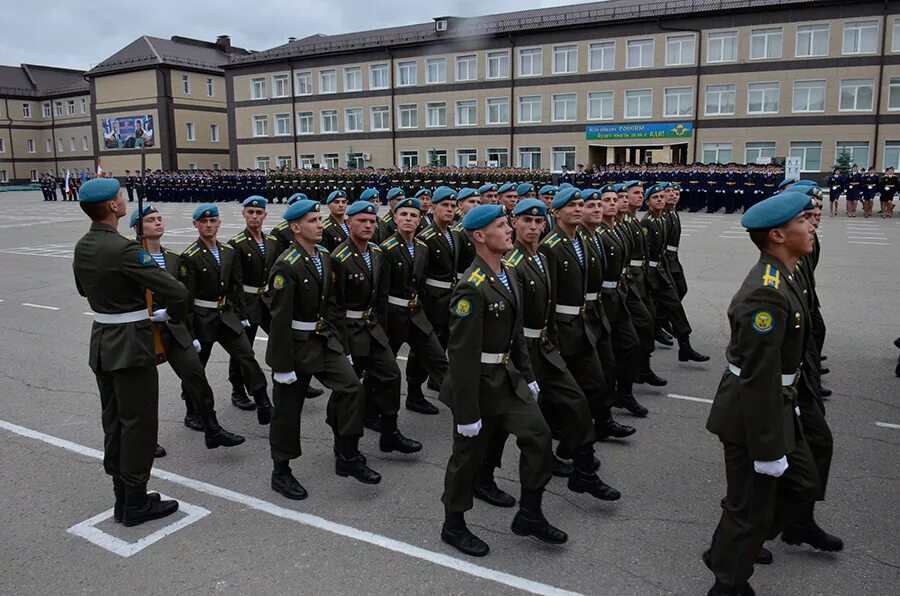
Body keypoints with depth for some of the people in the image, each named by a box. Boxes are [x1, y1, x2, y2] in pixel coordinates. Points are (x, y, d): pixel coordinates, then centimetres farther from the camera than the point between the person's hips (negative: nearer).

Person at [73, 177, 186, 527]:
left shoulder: (82, 247, 5)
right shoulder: (123, 249, -22)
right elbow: (175, 292, -24)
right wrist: (176, 315, -4)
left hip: (101, 343, 9)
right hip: (131, 346, -9)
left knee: (114, 421, 16)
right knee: (138, 423, 2)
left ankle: (122, 498, 27)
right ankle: (136, 503, 13)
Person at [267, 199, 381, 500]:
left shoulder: (325, 257, 5)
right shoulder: (286, 266, -18)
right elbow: (280, 318, -19)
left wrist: (342, 345, 12)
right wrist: (283, 365, -19)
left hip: (325, 339, 6)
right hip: (297, 344, -6)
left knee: (351, 387, -8)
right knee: (288, 409, 7)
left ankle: (347, 457, 6)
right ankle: (281, 472, 25)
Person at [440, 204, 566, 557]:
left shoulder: (507, 274, 5)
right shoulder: (472, 287, -24)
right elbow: (462, 354, -24)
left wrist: (527, 375, 17)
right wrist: (467, 412, -22)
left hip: (508, 377, 8)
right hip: (479, 383, -8)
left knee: (538, 436, 4)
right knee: (468, 455, 7)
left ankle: (529, 515, 23)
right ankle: (453, 526, 29)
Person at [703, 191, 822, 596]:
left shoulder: (782, 276, 5)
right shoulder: (766, 294, -27)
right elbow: (758, 379, -27)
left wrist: (789, 407, 23)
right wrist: (767, 448, -22)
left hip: (776, 404, 10)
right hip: (751, 411, -10)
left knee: (802, 484, 22)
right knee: (752, 509, 5)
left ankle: (732, 548, 37)